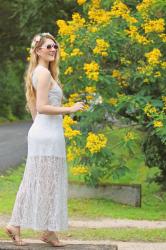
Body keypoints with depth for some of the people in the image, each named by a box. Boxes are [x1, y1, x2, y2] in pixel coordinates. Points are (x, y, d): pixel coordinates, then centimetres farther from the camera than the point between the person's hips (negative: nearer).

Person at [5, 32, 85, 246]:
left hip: (40, 131, 10)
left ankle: (15, 225, 12)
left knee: (34, 181, 10)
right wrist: (69, 109, -16)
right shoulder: (44, 73, -12)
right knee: (48, 181, -3)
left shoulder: (37, 72, 18)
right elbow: (42, 107, -19)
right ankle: (48, 230, 4)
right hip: (48, 133, -10)